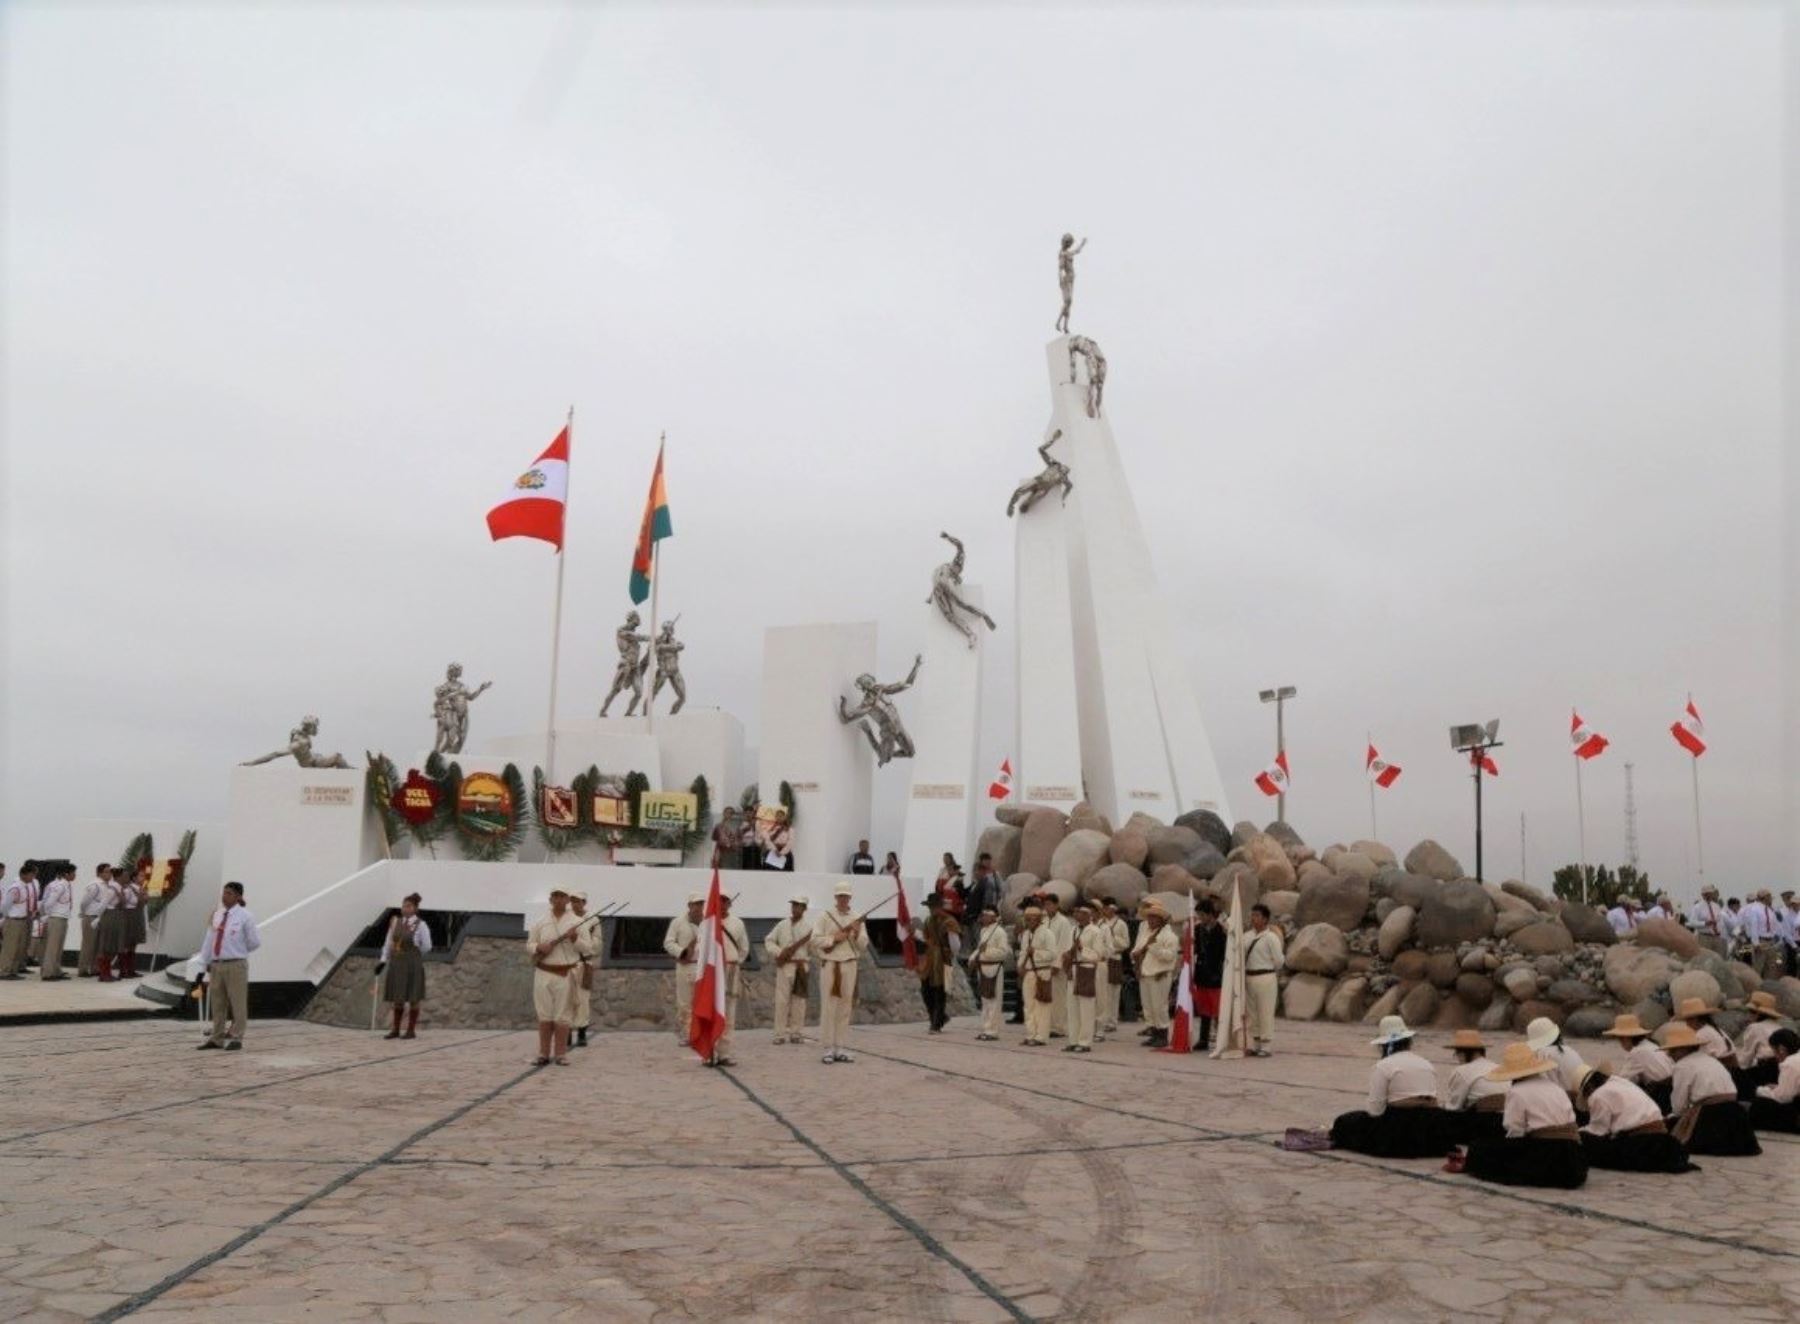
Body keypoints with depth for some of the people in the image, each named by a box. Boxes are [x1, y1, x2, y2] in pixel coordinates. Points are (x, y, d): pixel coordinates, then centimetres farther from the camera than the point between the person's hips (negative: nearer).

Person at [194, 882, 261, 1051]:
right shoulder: (217, 915, 8)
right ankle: (217, 1038, 25)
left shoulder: (245, 916, -7)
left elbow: (255, 942, -2)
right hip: (216, 965, 6)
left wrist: (238, 951, 7)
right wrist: (203, 967, 7)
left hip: (235, 965, -5)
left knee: (237, 1003, 2)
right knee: (218, 1004, 14)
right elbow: (208, 941, 9)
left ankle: (236, 1038, 11)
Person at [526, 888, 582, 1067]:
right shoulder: (540, 924, 11)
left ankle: (561, 1054, 3)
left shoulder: (576, 923, 6)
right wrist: (539, 947, -8)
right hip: (543, 973, 2)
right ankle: (544, 1054, 7)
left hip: (565, 975, -2)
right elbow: (528, 946, 13)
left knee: (562, 1016, -2)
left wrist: (575, 938, -15)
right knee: (544, 1015, 2)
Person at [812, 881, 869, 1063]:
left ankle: (840, 1048, 11)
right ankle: (829, 1049, 1)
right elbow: (815, 939, -4)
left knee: (845, 1008, 6)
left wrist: (857, 934, -11)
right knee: (829, 1007, -3)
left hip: (849, 965, 3)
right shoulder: (825, 917, 3)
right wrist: (834, 938, -15)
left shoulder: (857, 919, 10)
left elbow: (863, 946, 7)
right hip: (830, 965, -3)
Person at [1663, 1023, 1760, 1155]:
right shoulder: (1711, 1059, 22)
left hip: (1710, 1115, -8)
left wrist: (1671, 1117, 16)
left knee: (1669, 1125, 2)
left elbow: (1678, 1105, -3)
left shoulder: (1683, 1065, -3)